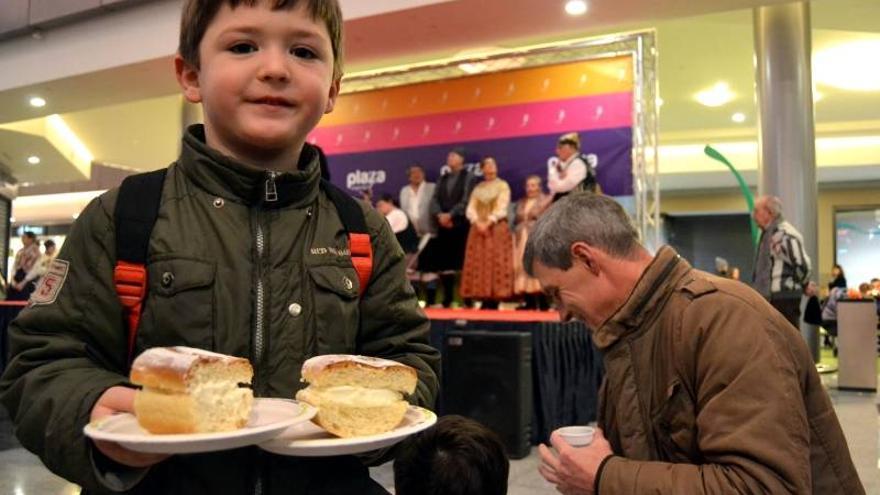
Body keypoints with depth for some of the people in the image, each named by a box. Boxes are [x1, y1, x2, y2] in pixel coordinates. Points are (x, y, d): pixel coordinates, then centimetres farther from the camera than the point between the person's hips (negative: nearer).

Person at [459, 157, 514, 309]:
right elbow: (470, 209, 6)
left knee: (496, 263, -9)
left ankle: (494, 301, -10)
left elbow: (501, 208, -7)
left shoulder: (503, 186, 6)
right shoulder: (478, 188, 18)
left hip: (497, 229, -4)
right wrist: (478, 222, -12)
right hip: (478, 229, 4)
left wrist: (488, 222, -17)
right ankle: (485, 301, 1)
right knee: (479, 264, -2)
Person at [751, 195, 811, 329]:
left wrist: (803, 286, -2)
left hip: (785, 298, -9)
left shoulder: (786, 234, -16)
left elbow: (801, 265, -17)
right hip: (768, 297, 9)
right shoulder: (766, 234, 13)